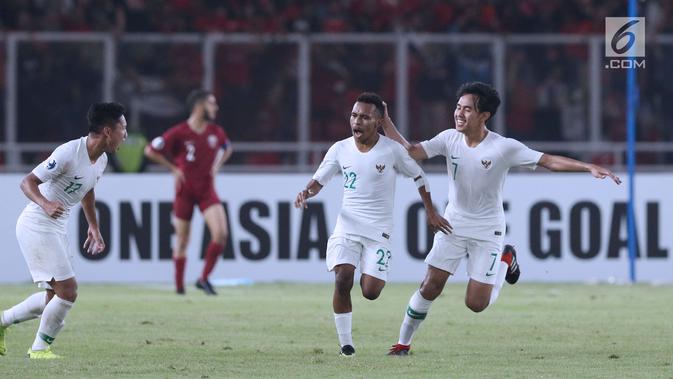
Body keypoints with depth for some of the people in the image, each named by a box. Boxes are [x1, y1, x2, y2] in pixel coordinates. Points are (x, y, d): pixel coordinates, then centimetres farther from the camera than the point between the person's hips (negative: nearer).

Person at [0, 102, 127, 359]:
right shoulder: (69, 153, -22)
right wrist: (46, 204, -39)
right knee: (68, 291, -12)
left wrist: (94, 227, 26)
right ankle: (40, 348, 3)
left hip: (57, 228, 9)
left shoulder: (101, 160, 5)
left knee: (56, 296, 13)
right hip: (36, 225, -9)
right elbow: (27, 182, -21)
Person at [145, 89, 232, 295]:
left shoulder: (216, 132, 2)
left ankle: (204, 279, -2)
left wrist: (216, 166, 8)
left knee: (221, 233, -15)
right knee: (182, 240, 5)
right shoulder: (179, 133, -14)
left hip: (207, 190, 3)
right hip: (185, 191, -3)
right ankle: (179, 286, 18)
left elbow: (227, 148, 24)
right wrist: (174, 168, -8)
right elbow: (150, 150, -10)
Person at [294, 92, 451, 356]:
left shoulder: (391, 150, -6)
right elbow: (319, 180, 9)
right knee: (342, 279, -21)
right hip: (347, 226, 2)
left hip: (379, 230, -2)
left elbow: (418, 176, 7)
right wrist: (307, 192, -14)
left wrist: (430, 212, 6)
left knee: (370, 292, -11)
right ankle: (345, 343, -8)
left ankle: (373, 277, 28)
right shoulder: (340, 149, 2)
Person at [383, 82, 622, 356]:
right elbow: (409, 152, -7)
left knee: (476, 303, -4)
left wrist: (589, 167, -22)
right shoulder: (449, 139, -7)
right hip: (453, 224, 3)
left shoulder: (504, 148, -17)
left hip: (488, 230, -3)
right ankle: (403, 342, 10)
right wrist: (385, 122, -17)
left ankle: (505, 262, 26)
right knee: (430, 286, -7)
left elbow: (549, 161, -14)